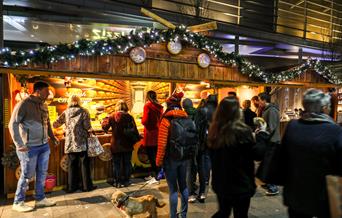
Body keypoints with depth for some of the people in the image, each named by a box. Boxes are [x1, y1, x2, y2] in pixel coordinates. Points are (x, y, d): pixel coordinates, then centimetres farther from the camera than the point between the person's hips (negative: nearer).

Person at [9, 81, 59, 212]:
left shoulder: (43, 105, 9)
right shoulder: (24, 104, -13)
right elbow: (13, 124, -13)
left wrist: (52, 137, 19)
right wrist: (19, 145, -16)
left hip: (44, 146, 7)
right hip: (30, 147, -7)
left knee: (42, 173, 14)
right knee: (27, 175, 5)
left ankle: (40, 199, 29)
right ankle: (18, 203, 23)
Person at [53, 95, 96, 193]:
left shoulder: (66, 112, 5)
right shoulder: (83, 111, -3)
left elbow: (55, 124, 5)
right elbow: (87, 126, -12)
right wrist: (89, 130, 10)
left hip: (70, 143, 3)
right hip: (82, 142, -3)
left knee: (71, 165, 12)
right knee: (84, 164, 6)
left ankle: (71, 187, 19)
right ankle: (86, 186, 13)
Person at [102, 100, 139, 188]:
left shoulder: (112, 116, -7)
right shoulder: (129, 117, -8)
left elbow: (104, 126, -3)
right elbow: (134, 130, -9)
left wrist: (105, 119, 16)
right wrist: (134, 140, 4)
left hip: (116, 145, 0)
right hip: (127, 145, 0)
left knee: (117, 164, 11)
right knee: (127, 163, 13)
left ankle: (117, 182, 17)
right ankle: (126, 181, 21)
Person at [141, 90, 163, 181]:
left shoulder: (147, 106, -11)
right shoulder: (159, 106, 6)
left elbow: (145, 121, -16)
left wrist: (142, 120, 4)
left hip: (150, 133, -6)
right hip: (158, 133, 6)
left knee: (151, 154, 2)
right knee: (156, 154, 16)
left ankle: (155, 174, 6)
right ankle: (158, 173, 23)